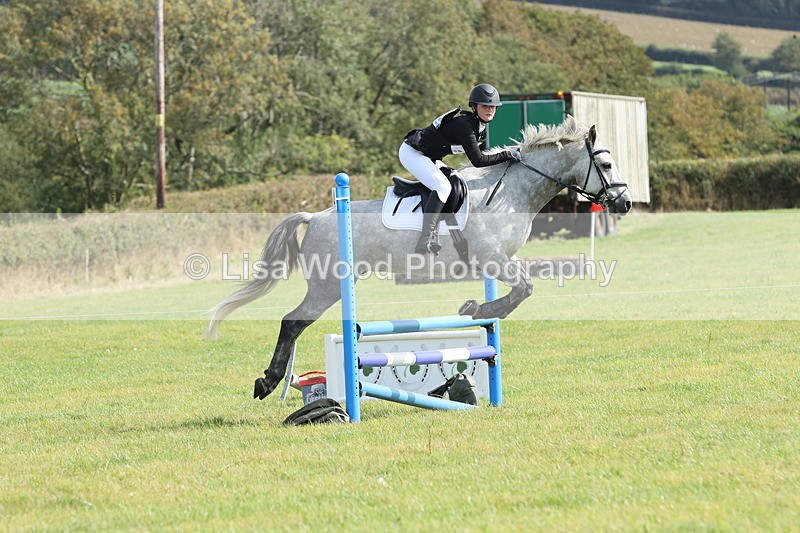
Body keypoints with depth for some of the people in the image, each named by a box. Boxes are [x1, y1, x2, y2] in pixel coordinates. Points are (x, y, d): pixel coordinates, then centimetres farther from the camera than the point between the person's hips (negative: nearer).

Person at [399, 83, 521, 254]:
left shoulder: (480, 127, 2)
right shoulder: (464, 124, -27)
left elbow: (481, 155, 12)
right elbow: (477, 160, -30)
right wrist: (507, 155, -23)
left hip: (429, 158, 11)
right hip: (412, 153, -11)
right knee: (443, 187, -27)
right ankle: (426, 239, -35)